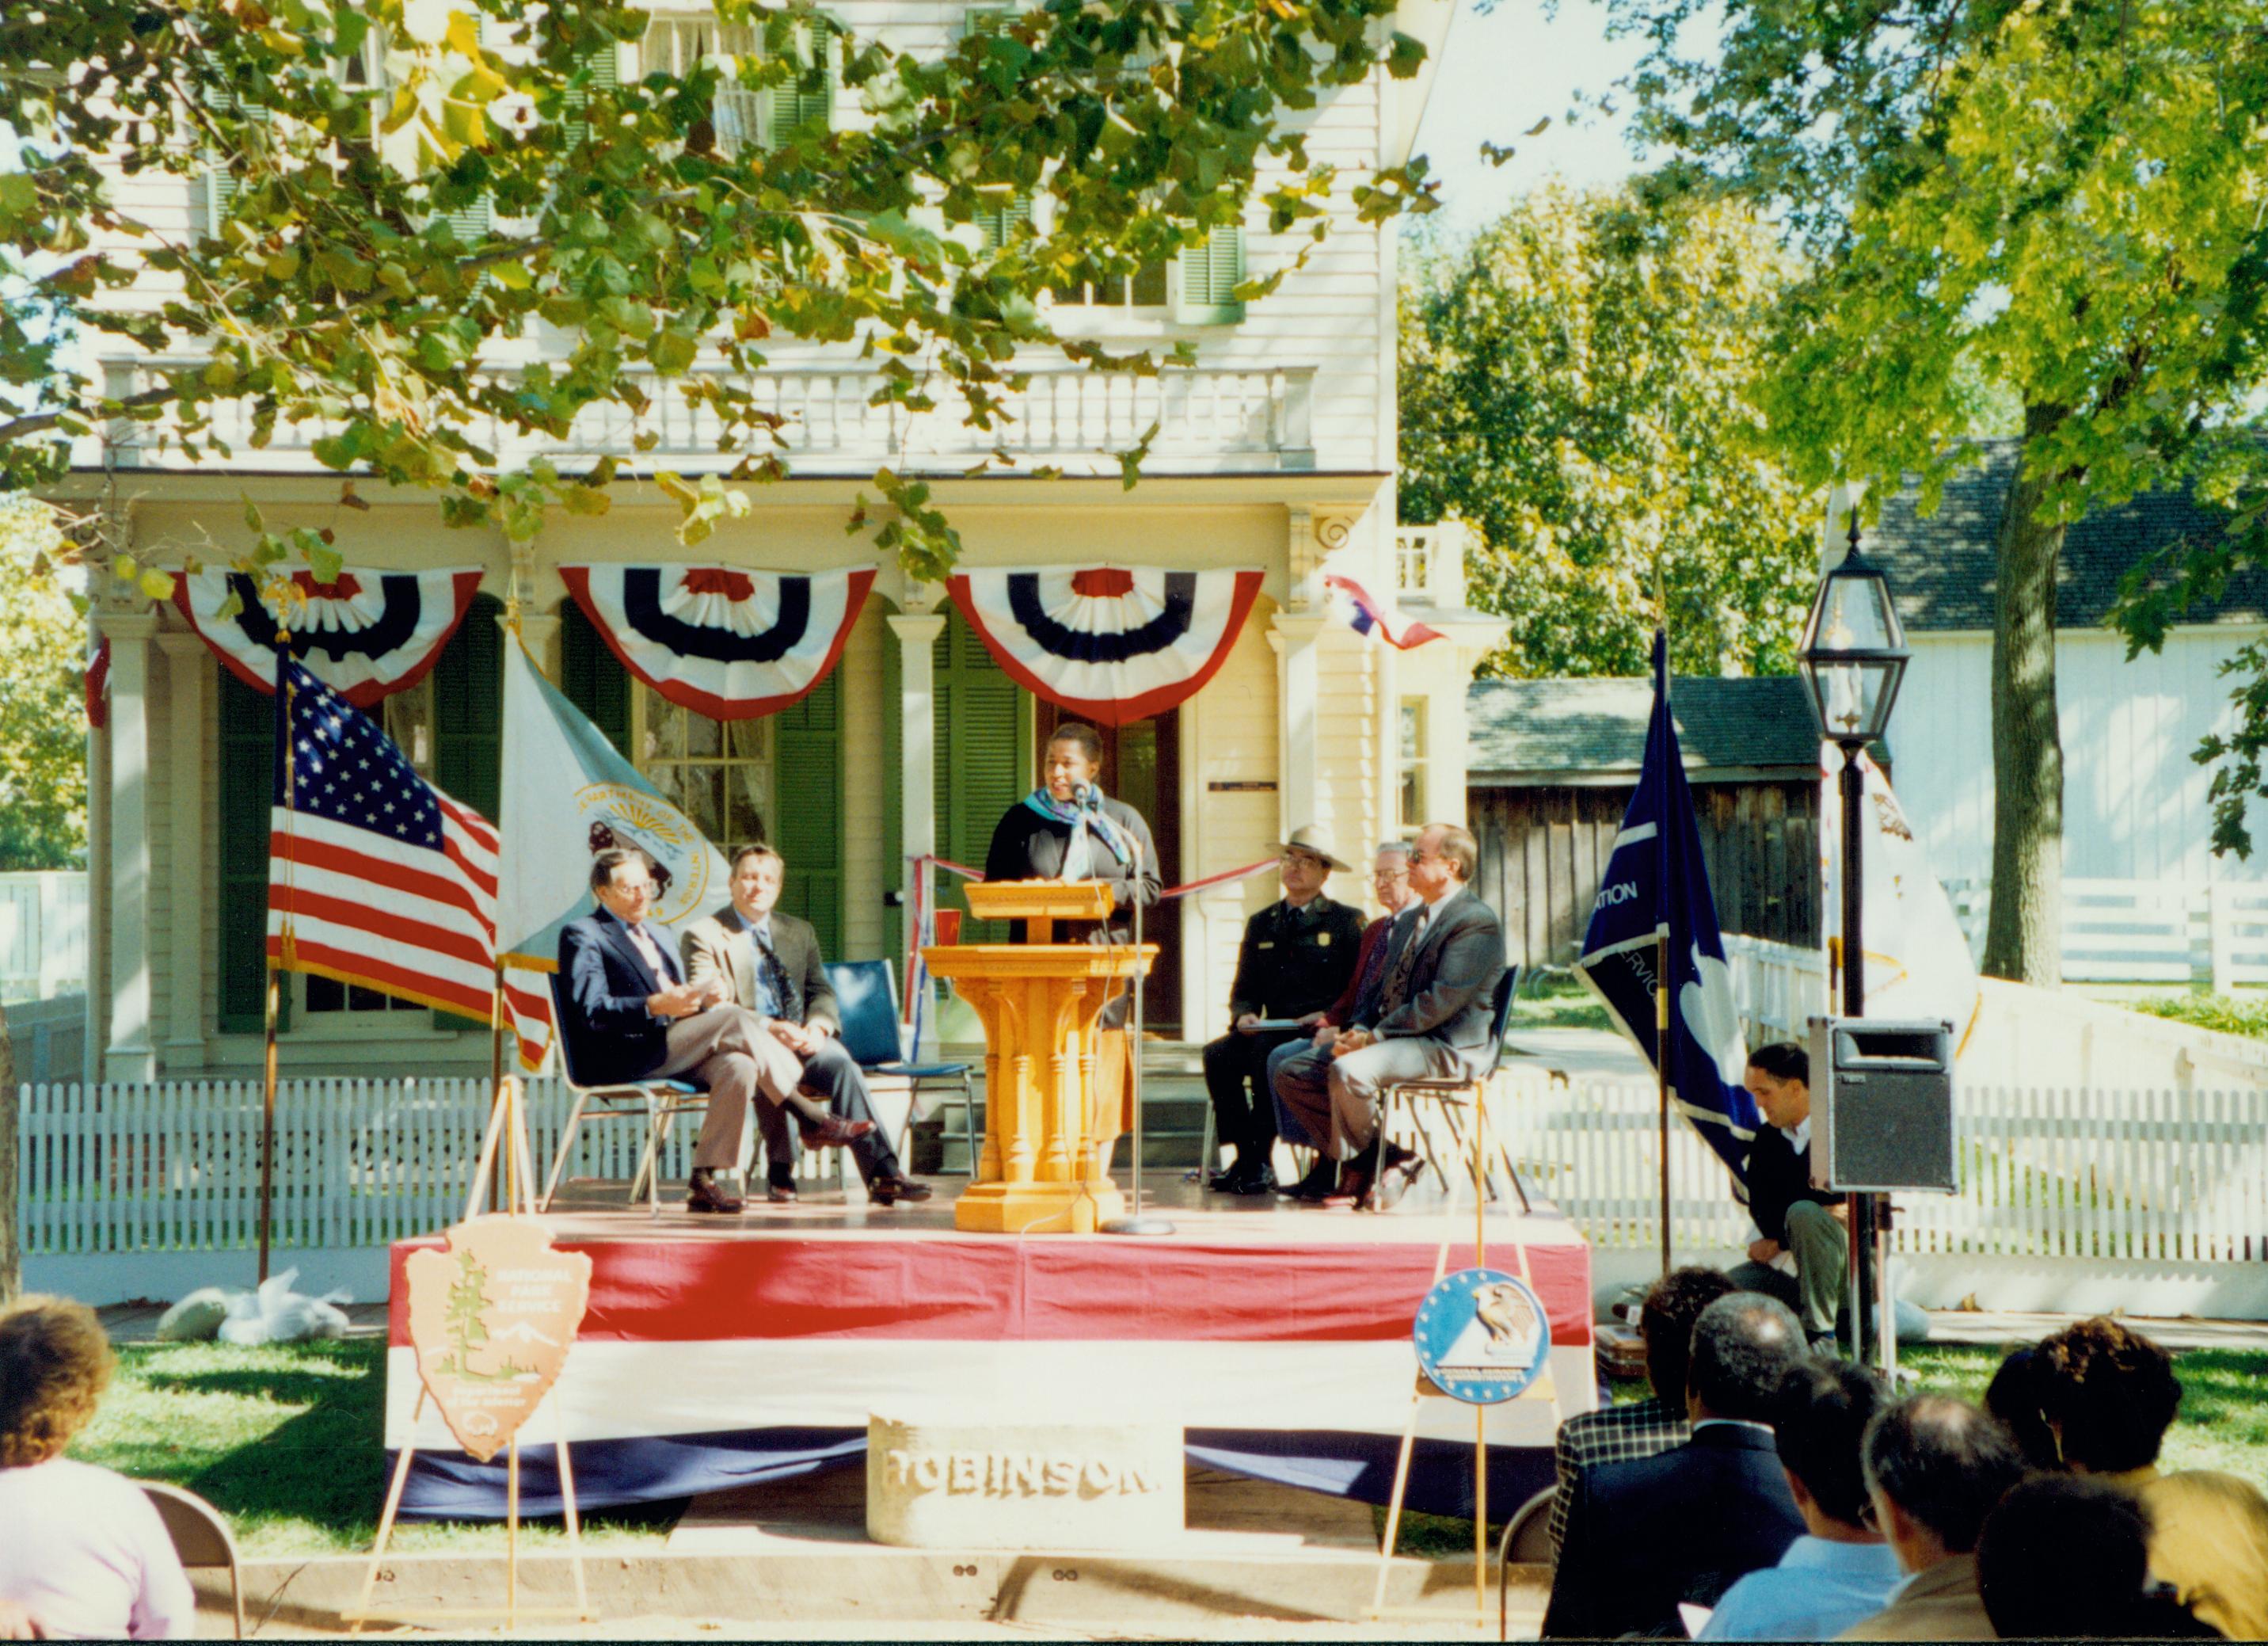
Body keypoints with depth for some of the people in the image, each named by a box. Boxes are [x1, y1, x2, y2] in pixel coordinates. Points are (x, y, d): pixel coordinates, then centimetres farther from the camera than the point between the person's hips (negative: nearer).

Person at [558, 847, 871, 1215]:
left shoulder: (658, 937, 29)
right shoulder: (582, 935, 3)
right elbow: (592, 1011, -10)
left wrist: (703, 996, -1)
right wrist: (655, 1006, -25)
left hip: (673, 1047, 8)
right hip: (622, 1056, -7)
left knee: (739, 1066, -27)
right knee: (737, 1019, -24)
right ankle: (811, 1118, -18)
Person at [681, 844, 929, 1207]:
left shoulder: (799, 932, 22)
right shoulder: (703, 935, 4)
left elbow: (822, 991, 15)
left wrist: (817, 1026, -10)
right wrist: (770, 1029, -23)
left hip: (801, 1041, 4)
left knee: (841, 1063, -27)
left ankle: (882, 1174, -34)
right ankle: (780, 1172, -26)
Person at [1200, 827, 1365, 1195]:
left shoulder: (1347, 922, 7)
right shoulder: (1261, 924, 21)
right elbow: (1244, 990, 20)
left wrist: (1329, 1017, -16)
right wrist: (1244, 1015, -3)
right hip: (1272, 1032, 5)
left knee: (1267, 1051, -35)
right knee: (1217, 1054, -25)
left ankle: (1261, 1162, -28)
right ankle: (1246, 1157, -21)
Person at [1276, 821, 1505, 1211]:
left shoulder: (1477, 922, -11)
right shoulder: (1414, 919, 20)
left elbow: (1441, 1001, -20)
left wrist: (1375, 1036, -20)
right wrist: (1360, 1030, 1)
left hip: (1447, 1047, -9)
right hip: (1399, 1038, 9)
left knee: (1348, 1071, -32)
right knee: (1294, 1073, -2)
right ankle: (1364, 1162, 0)